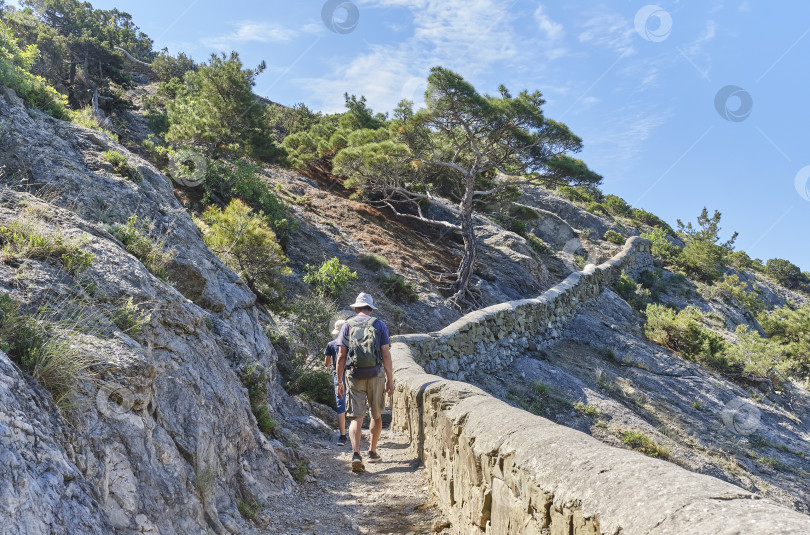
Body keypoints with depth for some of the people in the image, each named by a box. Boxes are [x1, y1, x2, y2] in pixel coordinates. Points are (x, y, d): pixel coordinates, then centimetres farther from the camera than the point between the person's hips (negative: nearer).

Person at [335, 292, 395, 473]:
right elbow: (386, 354, -3)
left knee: (356, 418, -1)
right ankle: (373, 452, 30)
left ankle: (356, 454, -20)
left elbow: (341, 356, 0)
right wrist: (390, 380, 3)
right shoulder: (379, 325, 3)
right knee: (376, 415, 18)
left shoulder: (347, 326, 5)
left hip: (354, 376, 0)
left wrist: (339, 381, 5)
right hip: (376, 375, 0)